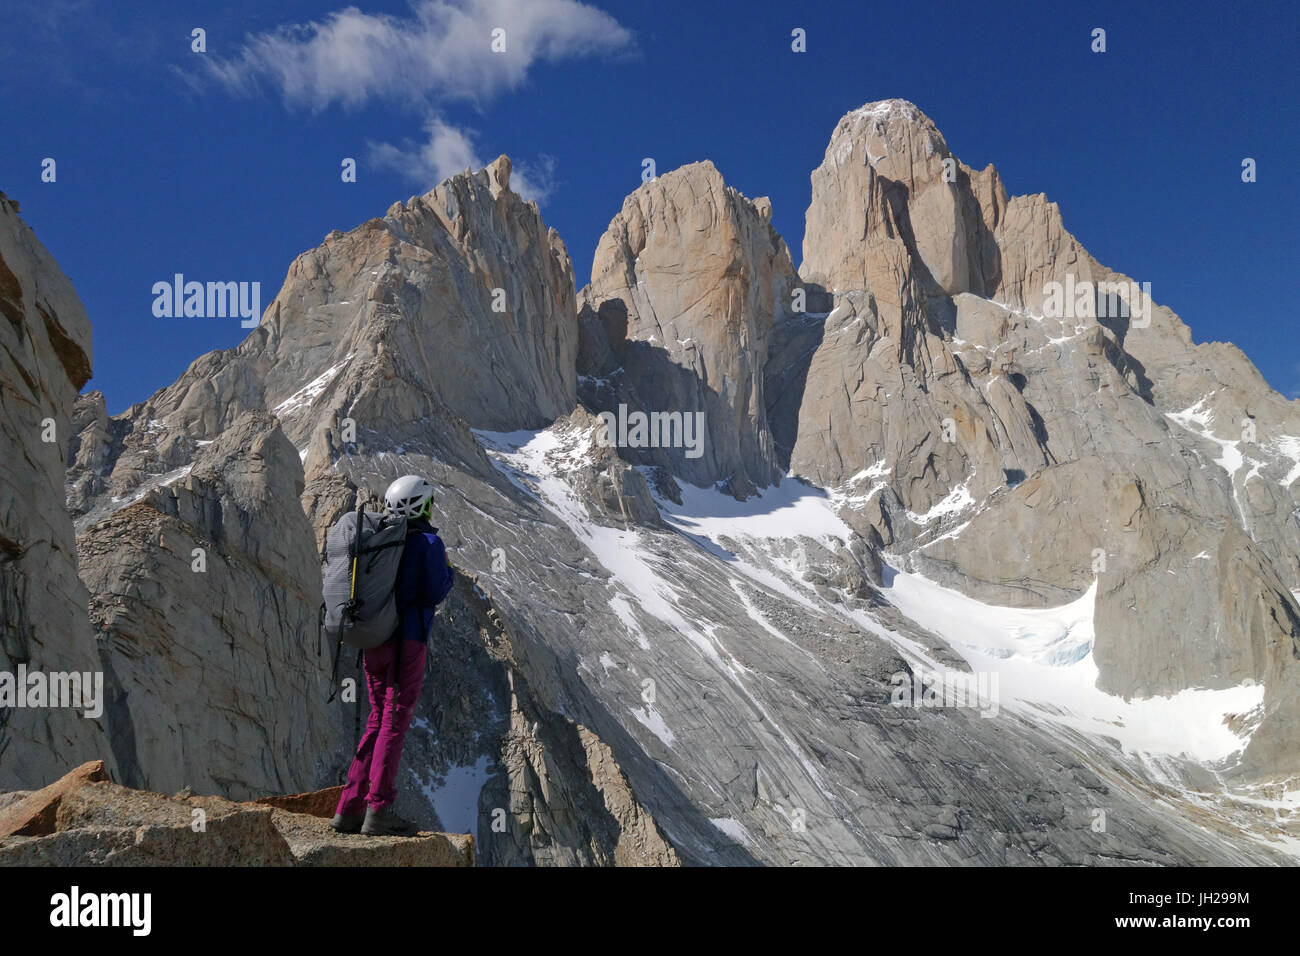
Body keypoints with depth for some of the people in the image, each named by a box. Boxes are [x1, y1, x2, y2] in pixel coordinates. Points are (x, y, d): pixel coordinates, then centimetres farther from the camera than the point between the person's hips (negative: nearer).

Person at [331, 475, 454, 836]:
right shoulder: (428, 542, -8)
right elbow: (435, 593, -11)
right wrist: (448, 572, 7)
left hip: (374, 639, 6)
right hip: (408, 640, -6)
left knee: (378, 719, 14)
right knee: (395, 722, -2)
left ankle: (349, 809, 11)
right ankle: (378, 811, -3)